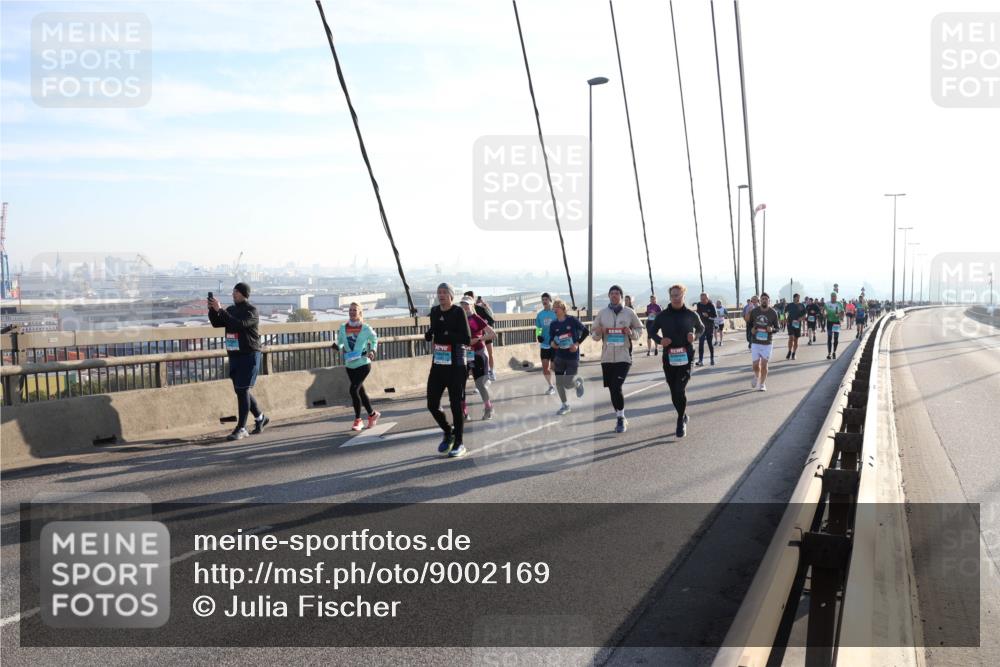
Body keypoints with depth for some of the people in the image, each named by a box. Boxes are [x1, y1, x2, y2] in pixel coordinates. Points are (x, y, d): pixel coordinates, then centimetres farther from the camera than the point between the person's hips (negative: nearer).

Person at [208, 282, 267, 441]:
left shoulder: (251, 310, -10)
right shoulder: (231, 309, 13)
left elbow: (239, 325, -25)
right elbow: (217, 323, 10)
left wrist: (220, 310, -25)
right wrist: (212, 310, -7)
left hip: (249, 355, -7)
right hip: (234, 355, 7)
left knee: (242, 391, -9)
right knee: (241, 391, 12)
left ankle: (241, 428, -6)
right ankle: (260, 417, 30)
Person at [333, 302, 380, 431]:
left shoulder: (366, 328, -6)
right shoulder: (343, 328, 2)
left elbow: (374, 339, 10)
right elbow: (340, 342, 13)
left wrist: (372, 351, -5)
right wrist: (339, 347, -9)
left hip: (363, 364, -5)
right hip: (349, 365, 5)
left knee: (354, 389, -15)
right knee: (360, 391, 13)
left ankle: (357, 420, 0)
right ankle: (372, 414, 32)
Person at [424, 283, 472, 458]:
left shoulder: (458, 312, -9)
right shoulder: (434, 312, 9)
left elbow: (467, 340, -14)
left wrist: (447, 334, -23)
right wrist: (428, 334, 0)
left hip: (455, 366, -6)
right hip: (437, 365, 6)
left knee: (456, 404, 0)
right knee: (432, 405, 6)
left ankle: (459, 443, 14)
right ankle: (448, 432, 32)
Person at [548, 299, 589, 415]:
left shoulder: (572, 320, -10)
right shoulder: (553, 324, 0)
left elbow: (586, 332, -1)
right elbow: (551, 340, 8)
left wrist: (577, 344, -10)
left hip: (573, 356, -4)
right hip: (559, 357, 4)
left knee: (568, 383, -7)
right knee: (559, 383, 1)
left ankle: (578, 382, 29)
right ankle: (565, 405, 20)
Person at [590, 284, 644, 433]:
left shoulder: (629, 312, 0)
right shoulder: (602, 313, 5)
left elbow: (639, 329, 10)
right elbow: (594, 335, 10)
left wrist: (632, 333, -11)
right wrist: (598, 333, -13)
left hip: (624, 356, -3)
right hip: (607, 357, 3)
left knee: (616, 388, -15)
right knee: (612, 389, 8)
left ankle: (620, 418, 1)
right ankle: (620, 418, 24)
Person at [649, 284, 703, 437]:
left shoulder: (691, 315, 0)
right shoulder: (662, 316, 2)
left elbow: (701, 328, 16)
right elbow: (653, 332, 13)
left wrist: (695, 335, -6)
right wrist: (660, 340, -9)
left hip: (686, 357, -2)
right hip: (669, 357, 2)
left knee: (680, 390, -14)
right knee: (674, 392, 9)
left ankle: (681, 421, 3)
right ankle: (683, 416, 33)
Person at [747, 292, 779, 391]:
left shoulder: (773, 313, -4)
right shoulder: (754, 311, -1)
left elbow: (777, 328, 4)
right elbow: (748, 324, 12)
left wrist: (772, 329, -18)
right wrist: (751, 329, -10)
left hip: (767, 343, -1)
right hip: (755, 342, 1)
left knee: (764, 364, 2)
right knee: (756, 364, 2)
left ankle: (762, 384, 16)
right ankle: (756, 377, 34)